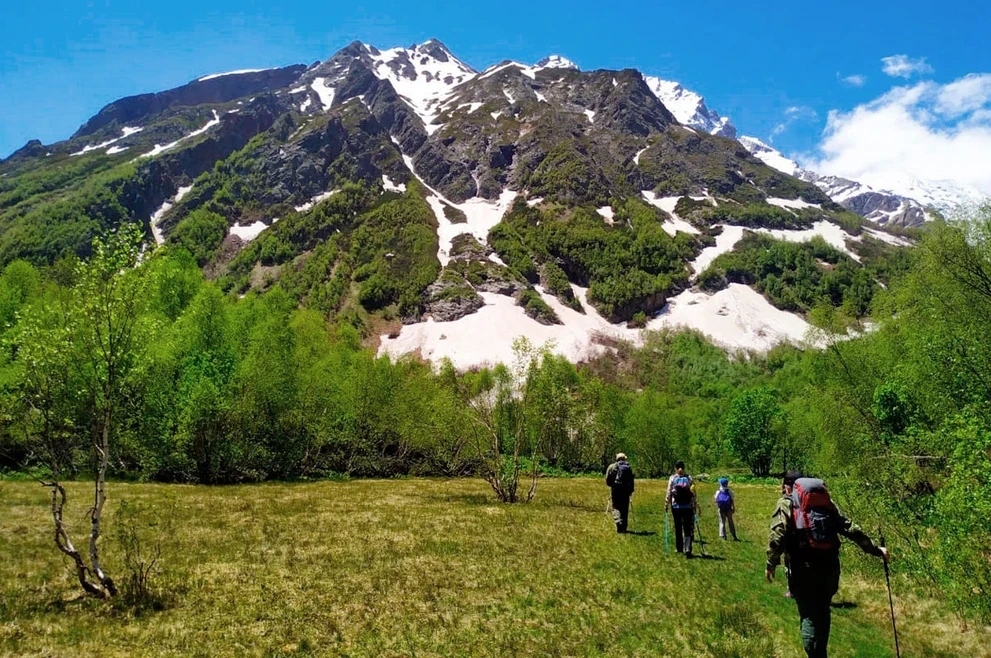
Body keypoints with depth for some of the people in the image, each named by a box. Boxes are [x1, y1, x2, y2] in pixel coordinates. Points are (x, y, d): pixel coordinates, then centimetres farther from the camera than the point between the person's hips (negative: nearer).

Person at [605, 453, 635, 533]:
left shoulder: (612, 466, 4)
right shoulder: (628, 467, 10)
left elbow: (607, 479, 2)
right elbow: (632, 480, 9)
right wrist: (631, 490, 13)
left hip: (616, 490, -2)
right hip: (626, 490, 2)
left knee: (616, 507, 0)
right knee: (625, 509, 9)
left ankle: (618, 523, -22)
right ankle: (623, 527, 11)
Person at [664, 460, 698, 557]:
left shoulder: (672, 478, -2)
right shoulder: (689, 478, 1)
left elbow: (669, 493, -2)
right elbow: (694, 494, 1)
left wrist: (666, 505, 7)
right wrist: (696, 506, 9)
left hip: (676, 507, 0)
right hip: (688, 507, 0)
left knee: (678, 528, 13)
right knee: (688, 529, 3)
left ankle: (679, 548, 22)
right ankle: (687, 549, -12)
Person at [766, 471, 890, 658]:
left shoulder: (786, 503, 3)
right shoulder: (826, 502, 16)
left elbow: (778, 535, -10)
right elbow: (851, 529, 12)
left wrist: (771, 564, -3)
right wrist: (876, 550, 19)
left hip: (803, 568, -5)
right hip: (829, 567, 5)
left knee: (809, 616, 3)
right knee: (822, 613, 20)